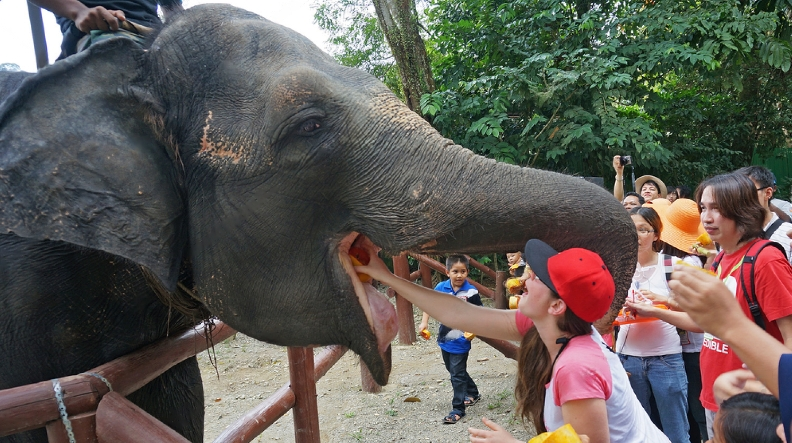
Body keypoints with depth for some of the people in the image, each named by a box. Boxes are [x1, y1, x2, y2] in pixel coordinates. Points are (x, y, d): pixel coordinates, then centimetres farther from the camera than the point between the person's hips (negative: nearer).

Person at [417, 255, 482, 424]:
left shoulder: (471, 292, -16)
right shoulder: (441, 288, -5)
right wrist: (424, 322, 1)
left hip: (460, 340, -6)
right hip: (444, 339, 6)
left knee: (457, 375, -1)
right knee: (454, 370, 22)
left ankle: (458, 409, 11)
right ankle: (473, 393, 44)